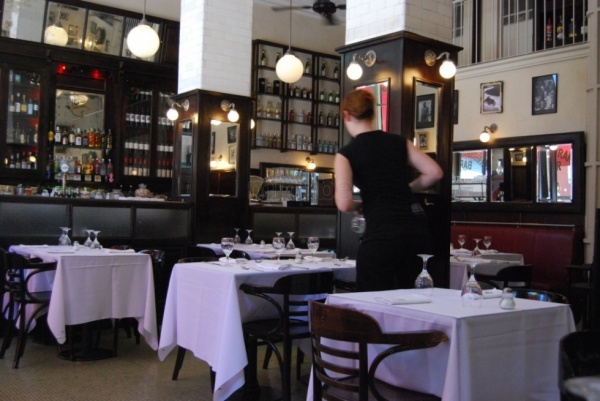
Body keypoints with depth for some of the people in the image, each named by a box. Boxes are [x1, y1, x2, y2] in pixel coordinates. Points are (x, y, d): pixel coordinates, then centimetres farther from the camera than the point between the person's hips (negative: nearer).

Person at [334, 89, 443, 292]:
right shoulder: (399, 142, 9)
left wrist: (360, 205, 7)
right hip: (416, 227, 5)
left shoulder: (346, 154, -3)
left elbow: (344, 203, -14)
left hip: (381, 232, -5)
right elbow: (434, 172, 4)